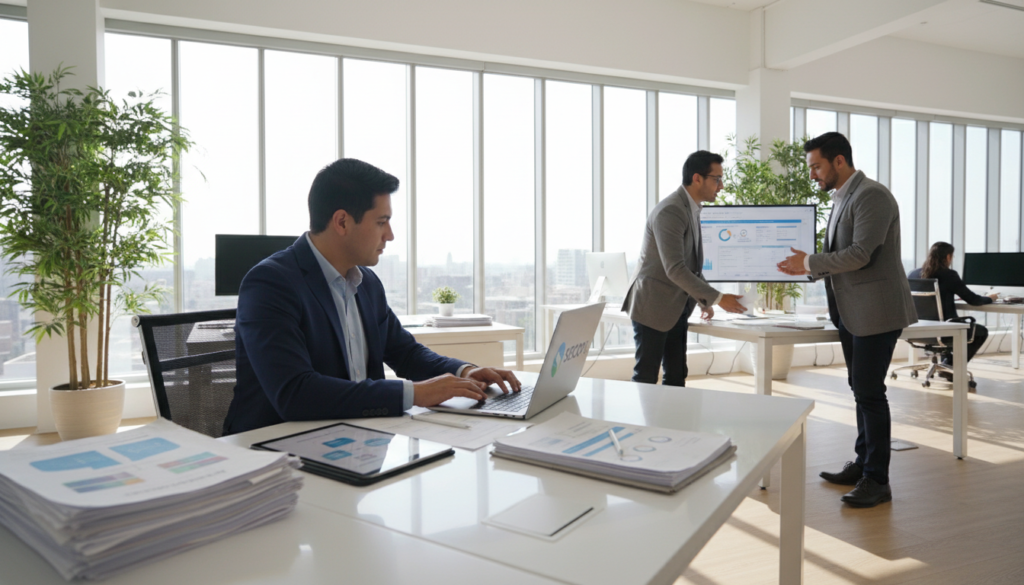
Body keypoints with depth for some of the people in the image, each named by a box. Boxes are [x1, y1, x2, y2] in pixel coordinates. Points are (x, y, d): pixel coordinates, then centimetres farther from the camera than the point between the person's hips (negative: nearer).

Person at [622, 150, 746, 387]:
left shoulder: (692, 209, 11)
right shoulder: (670, 211, -20)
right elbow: (675, 269, -27)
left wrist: (703, 301, 11)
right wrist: (717, 298, -24)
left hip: (676, 308, 9)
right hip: (653, 306, -9)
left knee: (676, 377, 10)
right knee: (646, 379, -2)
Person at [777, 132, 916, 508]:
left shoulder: (872, 196, -14)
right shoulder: (842, 200, 16)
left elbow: (860, 254, -23)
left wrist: (810, 262, -14)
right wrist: (809, 269, 5)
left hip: (875, 311, -10)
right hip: (851, 312, 10)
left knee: (869, 392, -5)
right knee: (861, 390, 15)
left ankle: (877, 480, 5)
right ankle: (863, 464, 27)